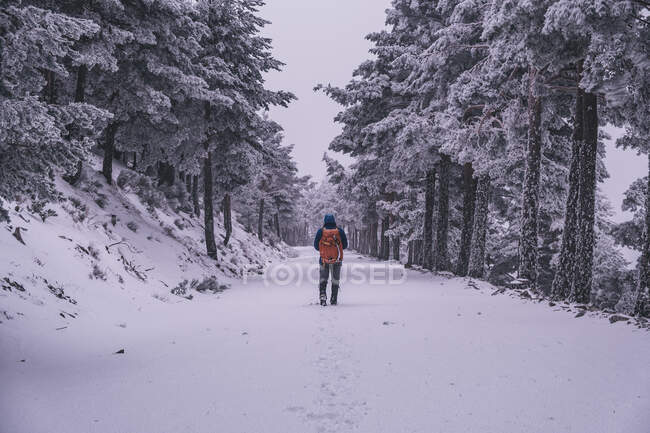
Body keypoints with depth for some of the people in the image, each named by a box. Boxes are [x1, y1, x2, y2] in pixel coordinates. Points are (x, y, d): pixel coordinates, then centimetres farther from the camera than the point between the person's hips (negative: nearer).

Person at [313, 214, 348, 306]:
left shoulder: (320, 231, -3)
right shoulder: (340, 231, -1)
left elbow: (316, 246, 2)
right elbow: (345, 245, 3)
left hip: (324, 259, 0)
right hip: (337, 260, 0)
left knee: (323, 278, 12)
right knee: (335, 280, 11)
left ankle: (322, 295, -8)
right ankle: (334, 300, 13)